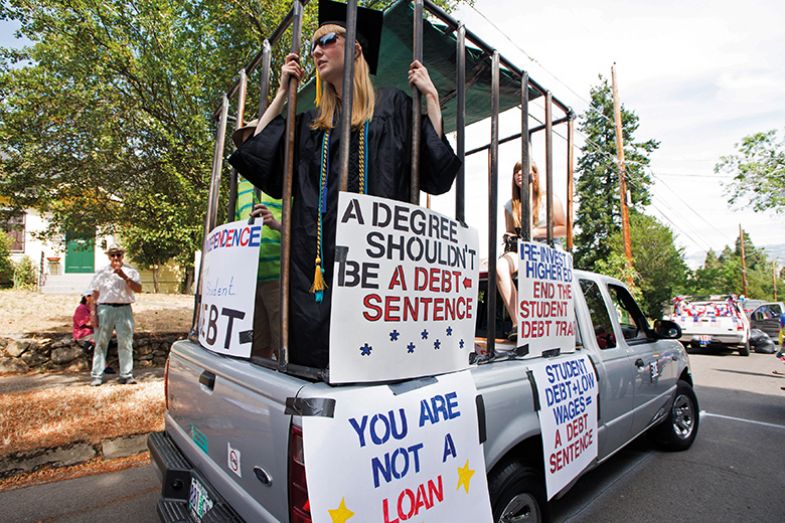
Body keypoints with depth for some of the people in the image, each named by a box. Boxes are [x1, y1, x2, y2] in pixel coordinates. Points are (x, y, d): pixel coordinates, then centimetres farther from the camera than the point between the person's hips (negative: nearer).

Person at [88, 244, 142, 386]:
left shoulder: (130, 272, 9)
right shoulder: (101, 272, 11)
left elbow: (138, 289, -6)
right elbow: (95, 294, 10)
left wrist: (124, 276, -15)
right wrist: (93, 312, 2)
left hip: (124, 309, 0)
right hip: (105, 309, 1)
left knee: (126, 343, 1)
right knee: (101, 342, 2)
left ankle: (126, 375, 7)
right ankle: (97, 376, 9)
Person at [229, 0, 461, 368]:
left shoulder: (392, 106, 11)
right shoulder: (312, 122, 22)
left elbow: (438, 167, 3)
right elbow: (257, 155, 15)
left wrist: (430, 96, 2)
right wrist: (282, 92, 20)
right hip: (316, 252, 4)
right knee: (312, 349, 2)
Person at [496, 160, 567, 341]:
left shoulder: (549, 200, 5)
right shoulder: (510, 205, 15)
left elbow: (564, 229, 3)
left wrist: (537, 232, -9)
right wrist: (509, 238, -2)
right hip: (519, 251, 3)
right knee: (500, 266, -33)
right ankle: (517, 324, -35)